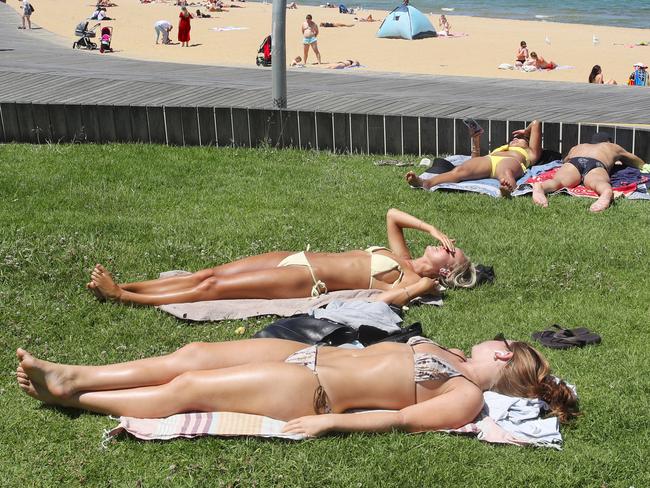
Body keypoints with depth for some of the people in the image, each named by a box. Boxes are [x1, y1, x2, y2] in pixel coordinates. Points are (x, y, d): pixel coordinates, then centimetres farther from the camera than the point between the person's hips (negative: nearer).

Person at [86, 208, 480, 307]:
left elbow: (385, 298, -25)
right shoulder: (402, 258, 18)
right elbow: (392, 215, 27)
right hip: (298, 259, 7)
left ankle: (122, 297, -8)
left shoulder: (418, 282, -5)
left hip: (306, 281, -7)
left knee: (212, 286, -12)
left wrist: (425, 285, -18)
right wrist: (434, 230, 18)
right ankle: (122, 286, -1)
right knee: (209, 274, -1)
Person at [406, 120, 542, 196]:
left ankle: (508, 188, -78)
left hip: (511, 162, -2)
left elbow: (535, 124, 34)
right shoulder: (498, 150, 48)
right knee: (459, 170, -29)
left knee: (506, 172, -42)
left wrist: (525, 132, 51)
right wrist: (475, 140, 34)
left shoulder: (530, 153, 37)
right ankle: (425, 183, -57)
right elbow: (476, 161, 38)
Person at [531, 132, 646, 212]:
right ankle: (606, 193, -66)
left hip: (573, 162, 2)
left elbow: (565, 160, 67)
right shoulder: (614, 147, 43)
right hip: (596, 165, -2)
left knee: (557, 181, -26)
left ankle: (540, 187, -59)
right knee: (599, 183, -32)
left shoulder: (576, 147, 45)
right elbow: (640, 164, 57)